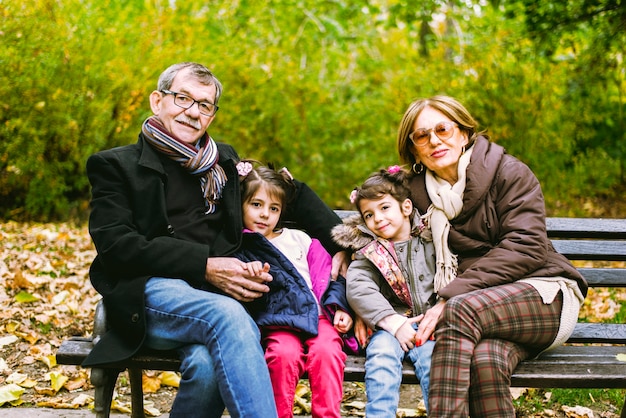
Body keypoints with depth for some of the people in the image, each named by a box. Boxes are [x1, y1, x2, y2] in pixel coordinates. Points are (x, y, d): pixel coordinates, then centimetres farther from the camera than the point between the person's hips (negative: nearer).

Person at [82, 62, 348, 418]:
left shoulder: (223, 161, 22)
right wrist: (204, 265, -13)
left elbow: (293, 194, 28)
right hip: (151, 292, -3)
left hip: (216, 294, 3)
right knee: (226, 315, -35)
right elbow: (116, 245, -4)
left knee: (209, 363, -33)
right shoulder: (116, 165, 10)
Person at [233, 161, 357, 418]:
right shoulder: (238, 248, 13)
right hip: (277, 322, -2)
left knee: (326, 351, -28)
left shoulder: (299, 239, 22)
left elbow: (328, 276, 18)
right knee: (284, 354, -32)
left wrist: (340, 307, 4)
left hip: (318, 315, 2)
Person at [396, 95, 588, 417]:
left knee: (462, 309, -36)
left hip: (544, 294, -2)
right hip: (483, 309, 3)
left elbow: (525, 246, -13)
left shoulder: (508, 172, -1)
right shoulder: (419, 192, 12)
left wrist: (451, 297, -22)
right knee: (484, 360, -36)